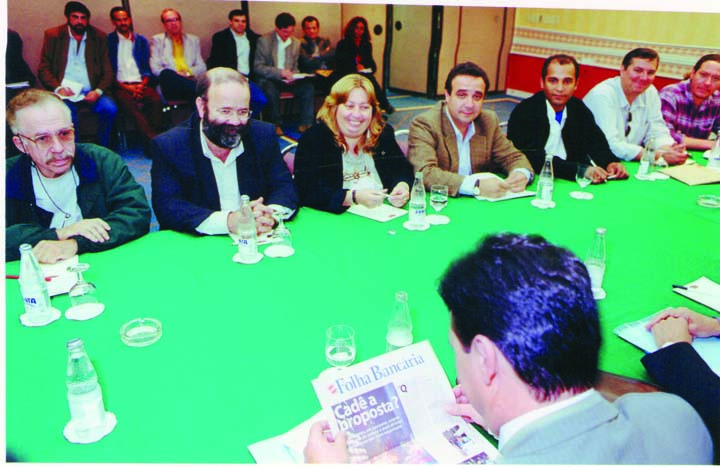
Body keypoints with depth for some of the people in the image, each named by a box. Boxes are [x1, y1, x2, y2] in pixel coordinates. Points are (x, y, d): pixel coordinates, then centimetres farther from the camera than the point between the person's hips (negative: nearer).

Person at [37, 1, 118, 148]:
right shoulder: (52, 35, 8)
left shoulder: (99, 37, 10)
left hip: (91, 91, 1)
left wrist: (98, 91, -13)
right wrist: (58, 88, -15)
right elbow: (43, 69, 6)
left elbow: (108, 71, 6)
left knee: (110, 109, -27)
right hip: (64, 91, -1)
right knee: (67, 112, -32)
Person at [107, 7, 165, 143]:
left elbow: (147, 68, 15)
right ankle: (153, 139, -41)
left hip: (140, 84, 2)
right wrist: (126, 87, -10)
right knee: (128, 102, -36)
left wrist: (142, 84, -5)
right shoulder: (108, 41, 10)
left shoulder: (141, 40, 20)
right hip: (120, 85, -2)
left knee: (156, 99, -31)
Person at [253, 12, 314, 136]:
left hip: (287, 79, 4)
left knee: (308, 86, -22)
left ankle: (306, 124, -15)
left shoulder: (296, 43, 9)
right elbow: (258, 67, -10)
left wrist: (292, 76, -9)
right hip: (268, 79, -4)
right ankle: (275, 124, -18)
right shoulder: (264, 41, -5)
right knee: (271, 90, -37)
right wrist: (279, 72, -23)